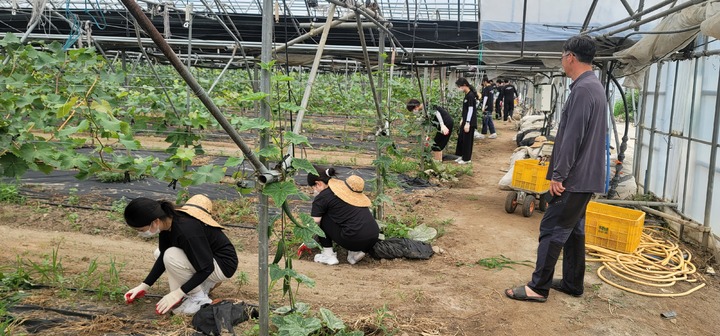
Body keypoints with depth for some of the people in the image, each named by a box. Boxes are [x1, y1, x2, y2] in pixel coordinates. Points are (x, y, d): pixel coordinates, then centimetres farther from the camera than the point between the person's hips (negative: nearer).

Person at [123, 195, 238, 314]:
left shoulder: (186, 230, -33)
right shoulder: (167, 220, -8)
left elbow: (206, 268, -25)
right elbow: (162, 256, 7)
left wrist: (178, 293, -23)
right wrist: (144, 286, 3)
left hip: (224, 264, -9)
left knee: (171, 257, -26)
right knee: (159, 253, 11)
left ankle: (199, 300, -8)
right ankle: (206, 283, 12)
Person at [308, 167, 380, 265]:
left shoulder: (322, 197, 0)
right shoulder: (345, 186, 21)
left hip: (355, 240, -7)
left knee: (321, 218, 11)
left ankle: (328, 255, 12)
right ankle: (355, 252, 16)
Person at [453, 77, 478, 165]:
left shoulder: (471, 95, -18)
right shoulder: (467, 95, 10)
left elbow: (471, 110, -19)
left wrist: (467, 123, -20)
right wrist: (462, 120, 21)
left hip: (470, 122, -9)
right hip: (465, 120, 9)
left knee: (467, 140, 0)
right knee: (460, 138, 15)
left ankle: (467, 159, 10)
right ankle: (462, 156, 27)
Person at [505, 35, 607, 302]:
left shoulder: (582, 89, -19)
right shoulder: (594, 87, 15)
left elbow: (572, 138, -23)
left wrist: (558, 175, -18)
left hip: (574, 179, -10)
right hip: (585, 177, 10)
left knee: (552, 230, -5)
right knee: (574, 229, 16)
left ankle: (538, 287, 1)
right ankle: (572, 283, 25)